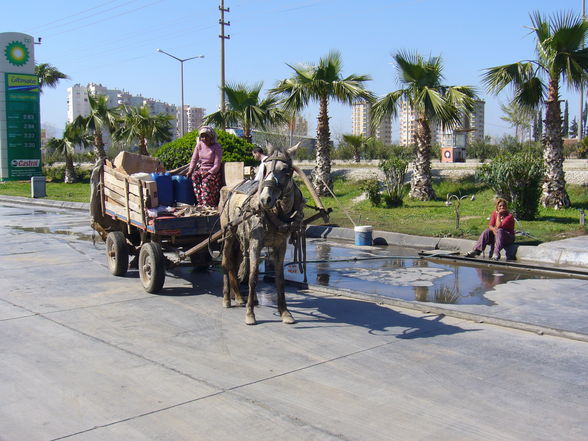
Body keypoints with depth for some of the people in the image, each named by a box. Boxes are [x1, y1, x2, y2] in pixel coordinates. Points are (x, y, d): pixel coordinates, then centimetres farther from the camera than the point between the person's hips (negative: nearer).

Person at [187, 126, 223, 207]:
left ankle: (207, 206, -29)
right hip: (201, 169, 5)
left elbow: (217, 165, -13)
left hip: (213, 171, -5)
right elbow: (194, 159, 9)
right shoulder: (199, 145, 6)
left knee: (206, 181, -33)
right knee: (194, 176, -25)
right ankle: (200, 203, -25)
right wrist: (190, 170, -6)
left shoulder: (217, 147, -9)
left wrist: (208, 173, -23)